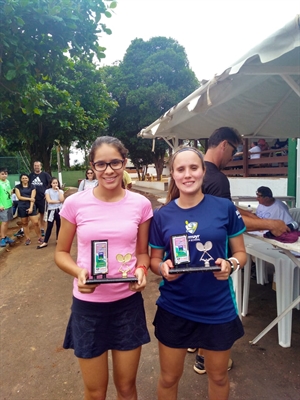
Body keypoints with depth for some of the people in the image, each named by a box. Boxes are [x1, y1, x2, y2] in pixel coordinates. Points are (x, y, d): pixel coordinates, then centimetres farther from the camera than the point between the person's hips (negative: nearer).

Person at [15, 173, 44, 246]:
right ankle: (27, 239, 17)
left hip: (31, 206, -1)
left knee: (35, 223, -8)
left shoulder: (32, 187, 4)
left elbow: (33, 198, -3)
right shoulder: (17, 187, 6)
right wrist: (29, 199, -11)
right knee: (24, 223, 8)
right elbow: (19, 197, -4)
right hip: (22, 207, 1)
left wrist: (31, 207, -13)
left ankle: (39, 238, 4)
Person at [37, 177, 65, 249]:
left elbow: (62, 200, -11)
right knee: (49, 226, 1)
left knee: (59, 226, 9)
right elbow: (49, 201, -11)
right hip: (51, 210, -2)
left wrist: (58, 191, -10)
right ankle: (45, 242, 5)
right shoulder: (48, 191, 0)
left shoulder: (60, 191, 5)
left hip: (59, 210, 2)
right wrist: (58, 201, -9)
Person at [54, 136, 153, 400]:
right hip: (88, 304, -1)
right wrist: (78, 272, -18)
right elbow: (61, 252, 1)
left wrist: (141, 270, -15)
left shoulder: (140, 204, -6)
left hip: (128, 303, 1)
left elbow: (143, 252, 6)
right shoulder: (75, 203, -9)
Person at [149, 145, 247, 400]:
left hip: (218, 308, 0)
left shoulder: (225, 208, -9)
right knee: (169, 378, 19)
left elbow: (240, 253, 1)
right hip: (175, 309, 0)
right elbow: (154, 260, 3)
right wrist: (163, 268, -19)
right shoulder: (162, 216, -6)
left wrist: (231, 264, -20)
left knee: (218, 376, 24)